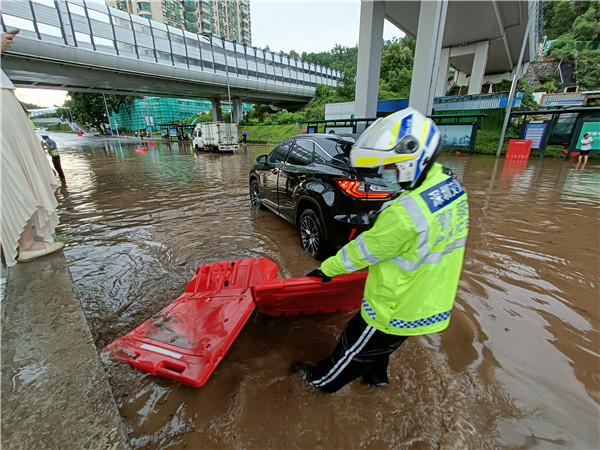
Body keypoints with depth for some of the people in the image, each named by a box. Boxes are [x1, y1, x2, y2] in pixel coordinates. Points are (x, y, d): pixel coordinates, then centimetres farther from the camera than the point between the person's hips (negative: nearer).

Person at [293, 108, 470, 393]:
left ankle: (324, 380, 44)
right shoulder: (452, 188, -6)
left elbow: (364, 250, -22)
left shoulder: (404, 213, -36)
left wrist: (326, 269, -5)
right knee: (382, 344, 32)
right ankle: (376, 375, 58)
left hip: (397, 309, -7)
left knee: (355, 347, 18)